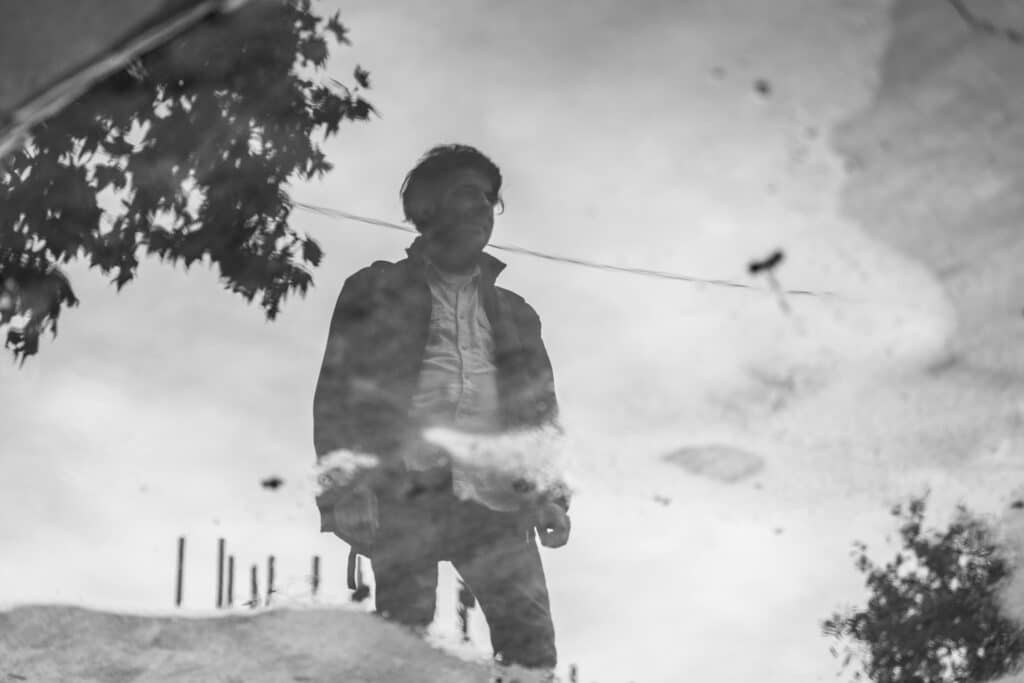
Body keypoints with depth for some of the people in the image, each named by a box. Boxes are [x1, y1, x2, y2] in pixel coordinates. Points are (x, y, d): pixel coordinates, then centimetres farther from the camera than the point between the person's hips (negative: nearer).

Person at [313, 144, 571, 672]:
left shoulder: (513, 313, 24)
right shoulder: (376, 292, 12)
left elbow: (541, 410, 21)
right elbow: (336, 395, 4)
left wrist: (552, 496, 6)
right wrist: (346, 492, -8)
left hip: (496, 499, 3)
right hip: (405, 496, -3)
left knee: (532, 643, -10)